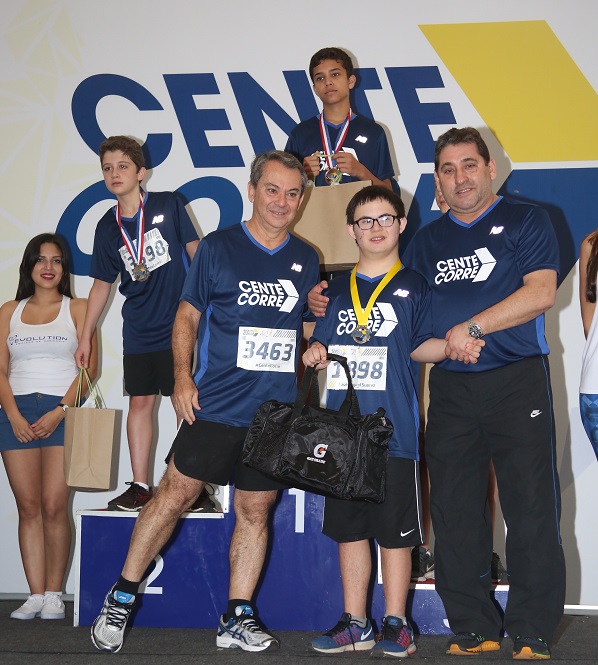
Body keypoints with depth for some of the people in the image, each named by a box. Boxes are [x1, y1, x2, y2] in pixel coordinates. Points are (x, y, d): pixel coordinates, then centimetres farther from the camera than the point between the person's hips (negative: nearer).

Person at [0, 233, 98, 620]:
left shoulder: (77, 308, 8)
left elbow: (89, 366, 0)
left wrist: (60, 411, -10)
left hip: (62, 411, -2)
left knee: (54, 507, -10)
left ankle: (54, 594, -2)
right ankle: (36, 595, 2)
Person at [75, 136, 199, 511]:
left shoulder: (168, 205, -4)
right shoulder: (108, 227, 7)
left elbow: (195, 252, 1)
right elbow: (102, 284, 14)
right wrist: (86, 336, 13)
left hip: (179, 324, -4)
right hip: (139, 332, 4)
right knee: (140, 402, 7)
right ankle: (140, 486, 14)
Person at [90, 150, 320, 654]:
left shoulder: (307, 259, 12)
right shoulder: (218, 248, 2)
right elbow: (188, 315, 4)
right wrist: (183, 377, -6)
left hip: (277, 410, 4)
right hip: (216, 404, -3)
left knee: (256, 510, 7)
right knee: (175, 495, -4)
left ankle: (238, 617, 16)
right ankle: (121, 598, 11)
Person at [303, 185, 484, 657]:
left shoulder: (414, 286, 5)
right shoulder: (338, 290, 14)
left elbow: (419, 346, 4)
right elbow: (324, 342, 18)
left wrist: (454, 346, -13)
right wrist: (315, 351, -3)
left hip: (395, 429, -3)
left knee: (395, 531, 2)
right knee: (349, 528, 9)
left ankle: (396, 624, 14)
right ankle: (355, 624, 19)